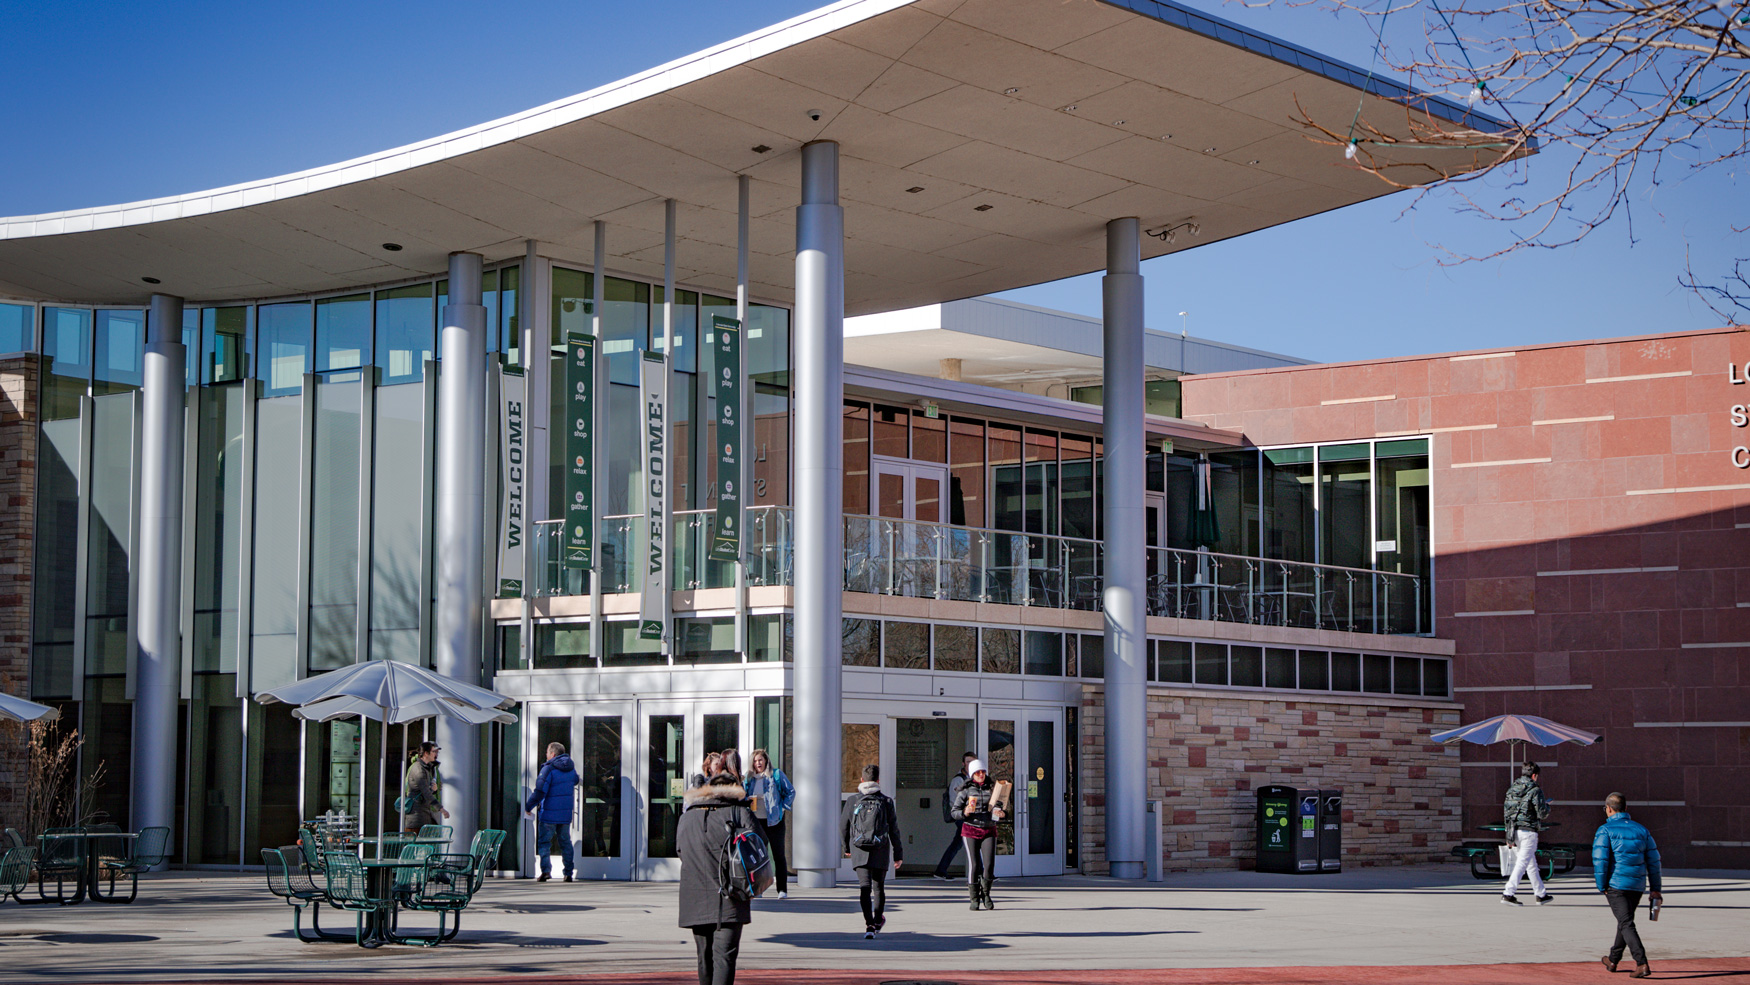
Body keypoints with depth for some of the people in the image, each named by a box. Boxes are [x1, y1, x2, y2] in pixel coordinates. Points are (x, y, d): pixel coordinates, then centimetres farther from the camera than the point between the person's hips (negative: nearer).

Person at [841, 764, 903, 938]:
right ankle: (877, 921, 31)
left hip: (859, 852, 0)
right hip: (880, 852, 0)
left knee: (864, 887, -7)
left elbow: (843, 826, 10)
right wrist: (898, 854, 7)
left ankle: (869, 925, -20)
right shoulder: (886, 801, -1)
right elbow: (894, 830, 0)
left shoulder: (853, 801, 2)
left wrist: (846, 847, 27)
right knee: (879, 888, 16)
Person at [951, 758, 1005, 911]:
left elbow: (1001, 810, 12)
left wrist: (1001, 814, -11)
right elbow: (955, 812, 3)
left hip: (989, 831, 1)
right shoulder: (965, 790, 1)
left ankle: (986, 894, 12)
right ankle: (974, 899, 3)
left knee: (989, 864, -9)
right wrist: (965, 812, -17)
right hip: (970, 830, -1)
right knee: (973, 865, -6)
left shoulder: (992, 788, 6)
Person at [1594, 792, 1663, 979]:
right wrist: (1656, 889, 14)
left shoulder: (1605, 830, -5)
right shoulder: (1641, 829, 11)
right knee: (1625, 921, 21)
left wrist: (1602, 886, -4)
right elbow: (1653, 860, 11)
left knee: (1626, 924, -8)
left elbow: (1600, 860, -13)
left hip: (1616, 885, -6)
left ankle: (1642, 963, -23)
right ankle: (1613, 960, 35)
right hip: (1638, 885, 6)